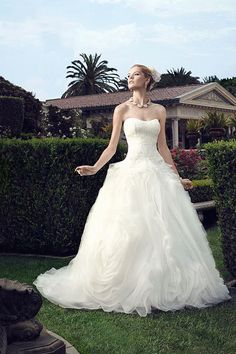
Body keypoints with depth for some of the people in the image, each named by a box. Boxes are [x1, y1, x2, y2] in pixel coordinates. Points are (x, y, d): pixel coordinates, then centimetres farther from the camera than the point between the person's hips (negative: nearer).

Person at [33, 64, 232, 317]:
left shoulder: (159, 110, 12)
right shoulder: (122, 109, 6)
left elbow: (162, 148, 14)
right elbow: (112, 146, 4)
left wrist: (178, 178, 12)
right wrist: (94, 168, -9)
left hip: (158, 172, 2)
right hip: (131, 172, -2)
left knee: (164, 230, 0)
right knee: (128, 231, -4)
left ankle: (162, 288, 12)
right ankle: (127, 288, 7)